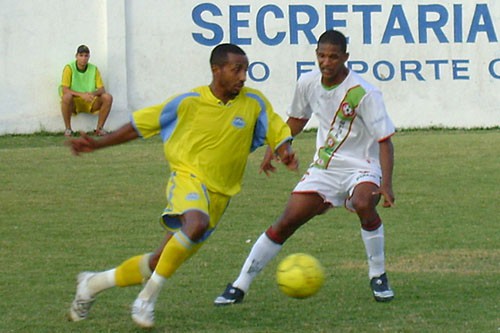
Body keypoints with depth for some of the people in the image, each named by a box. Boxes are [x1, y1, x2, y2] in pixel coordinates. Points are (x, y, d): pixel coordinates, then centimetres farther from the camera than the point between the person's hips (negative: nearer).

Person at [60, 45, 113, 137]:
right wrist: (82, 94, -32)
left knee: (108, 97, -21)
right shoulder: (69, 68, -8)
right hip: (74, 103, -3)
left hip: (90, 103, 3)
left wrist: (93, 93, -26)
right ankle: (68, 129, -21)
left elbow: (102, 89, -2)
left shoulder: (94, 69, 2)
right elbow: (64, 90, -17)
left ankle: (99, 128, -10)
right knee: (67, 97, -37)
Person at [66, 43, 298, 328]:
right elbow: (139, 125, 3)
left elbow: (279, 134, 6)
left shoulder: (254, 103, -1)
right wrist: (96, 144, -2)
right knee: (197, 223, -38)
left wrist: (286, 152, -18)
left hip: (220, 194, 4)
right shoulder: (189, 102, -5)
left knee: (161, 263, 5)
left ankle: (94, 283, 28)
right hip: (188, 177, -4)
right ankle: (148, 299, -25)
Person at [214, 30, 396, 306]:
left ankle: (378, 277, -15)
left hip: (361, 168, -4)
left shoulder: (362, 93, -19)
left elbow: (384, 140, -19)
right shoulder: (308, 83, -3)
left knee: (364, 204, -35)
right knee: (286, 222, -5)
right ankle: (240, 286, 3)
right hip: (323, 168, 4)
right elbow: (297, 119, 19)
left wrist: (386, 184, -30)